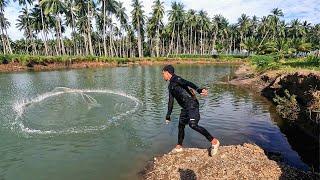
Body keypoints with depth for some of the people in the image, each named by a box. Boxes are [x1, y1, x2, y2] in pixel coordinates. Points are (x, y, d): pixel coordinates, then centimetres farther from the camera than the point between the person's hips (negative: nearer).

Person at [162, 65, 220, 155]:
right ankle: (178, 147, 32)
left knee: (193, 124, -24)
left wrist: (199, 90, -44)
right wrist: (168, 116, 30)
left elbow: (188, 83, -25)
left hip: (192, 104, -10)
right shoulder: (170, 86, 21)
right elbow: (171, 101, 27)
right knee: (181, 126, 16)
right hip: (185, 107, 10)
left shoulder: (176, 79, -6)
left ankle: (214, 141, -13)